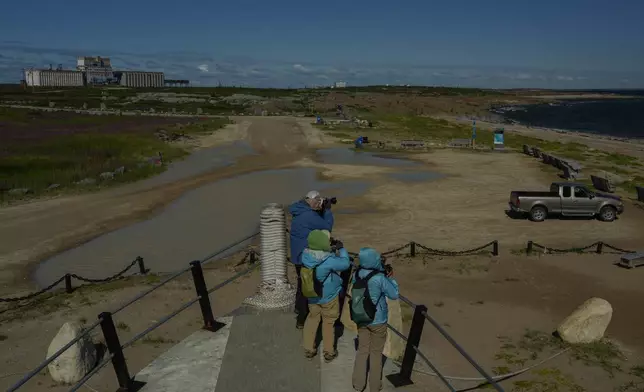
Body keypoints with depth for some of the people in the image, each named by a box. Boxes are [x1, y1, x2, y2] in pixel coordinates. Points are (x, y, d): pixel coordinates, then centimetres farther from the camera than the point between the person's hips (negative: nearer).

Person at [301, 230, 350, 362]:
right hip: (328, 297, -5)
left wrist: (332, 250, -2)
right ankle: (329, 352, 31)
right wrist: (341, 249, -5)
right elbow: (345, 264, -17)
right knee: (328, 323, 16)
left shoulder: (305, 255, -16)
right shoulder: (328, 261, -33)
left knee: (312, 319, 24)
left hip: (312, 296, 5)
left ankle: (308, 349, 35)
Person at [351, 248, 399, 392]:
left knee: (362, 350, 20)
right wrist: (390, 277, -4)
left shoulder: (357, 274, -9)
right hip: (377, 321, -5)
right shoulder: (380, 278, -26)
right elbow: (395, 295, -13)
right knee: (376, 353, 14)